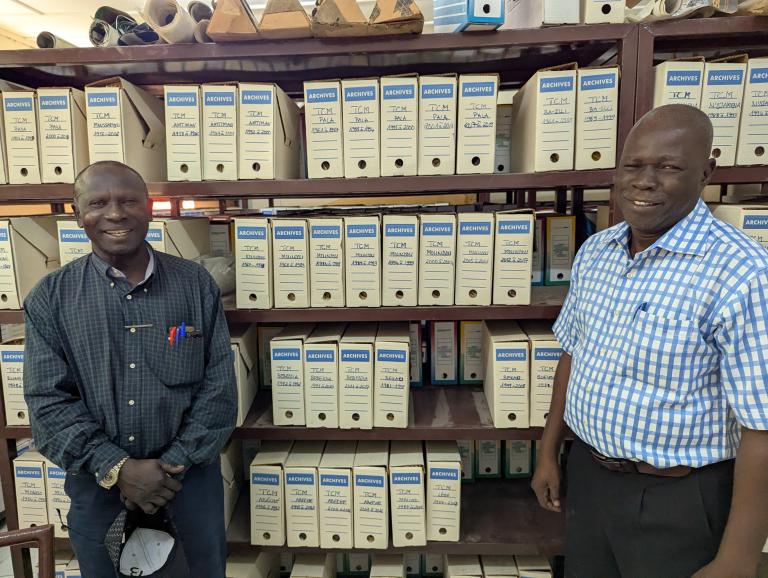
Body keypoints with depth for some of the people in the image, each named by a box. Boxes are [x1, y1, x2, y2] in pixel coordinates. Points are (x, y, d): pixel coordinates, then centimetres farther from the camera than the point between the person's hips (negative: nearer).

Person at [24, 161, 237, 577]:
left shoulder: (195, 284, -4)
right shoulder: (50, 297, -4)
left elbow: (219, 384, -5)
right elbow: (47, 400, -7)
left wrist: (175, 464, -11)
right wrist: (117, 468, -15)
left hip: (191, 476, 1)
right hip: (97, 485, 0)